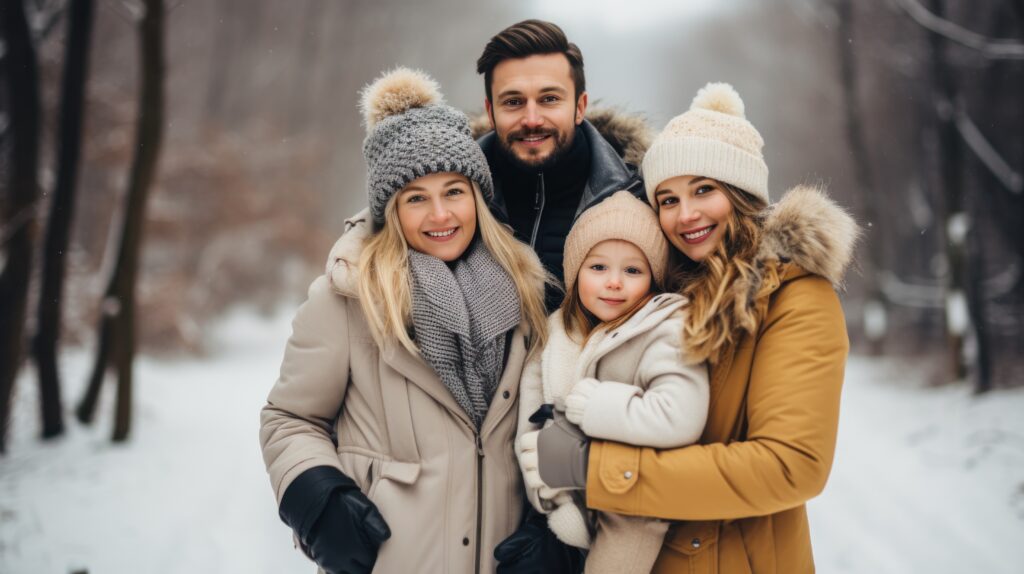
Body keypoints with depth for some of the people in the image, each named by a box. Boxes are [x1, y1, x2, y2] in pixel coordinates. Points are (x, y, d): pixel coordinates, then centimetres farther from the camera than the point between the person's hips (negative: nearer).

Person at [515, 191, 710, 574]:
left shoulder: (668, 329, -17)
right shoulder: (553, 334, -1)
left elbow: (679, 420, -33)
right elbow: (531, 435, -3)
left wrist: (587, 405, -23)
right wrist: (557, 507, -14)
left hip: (632, 524, -5)